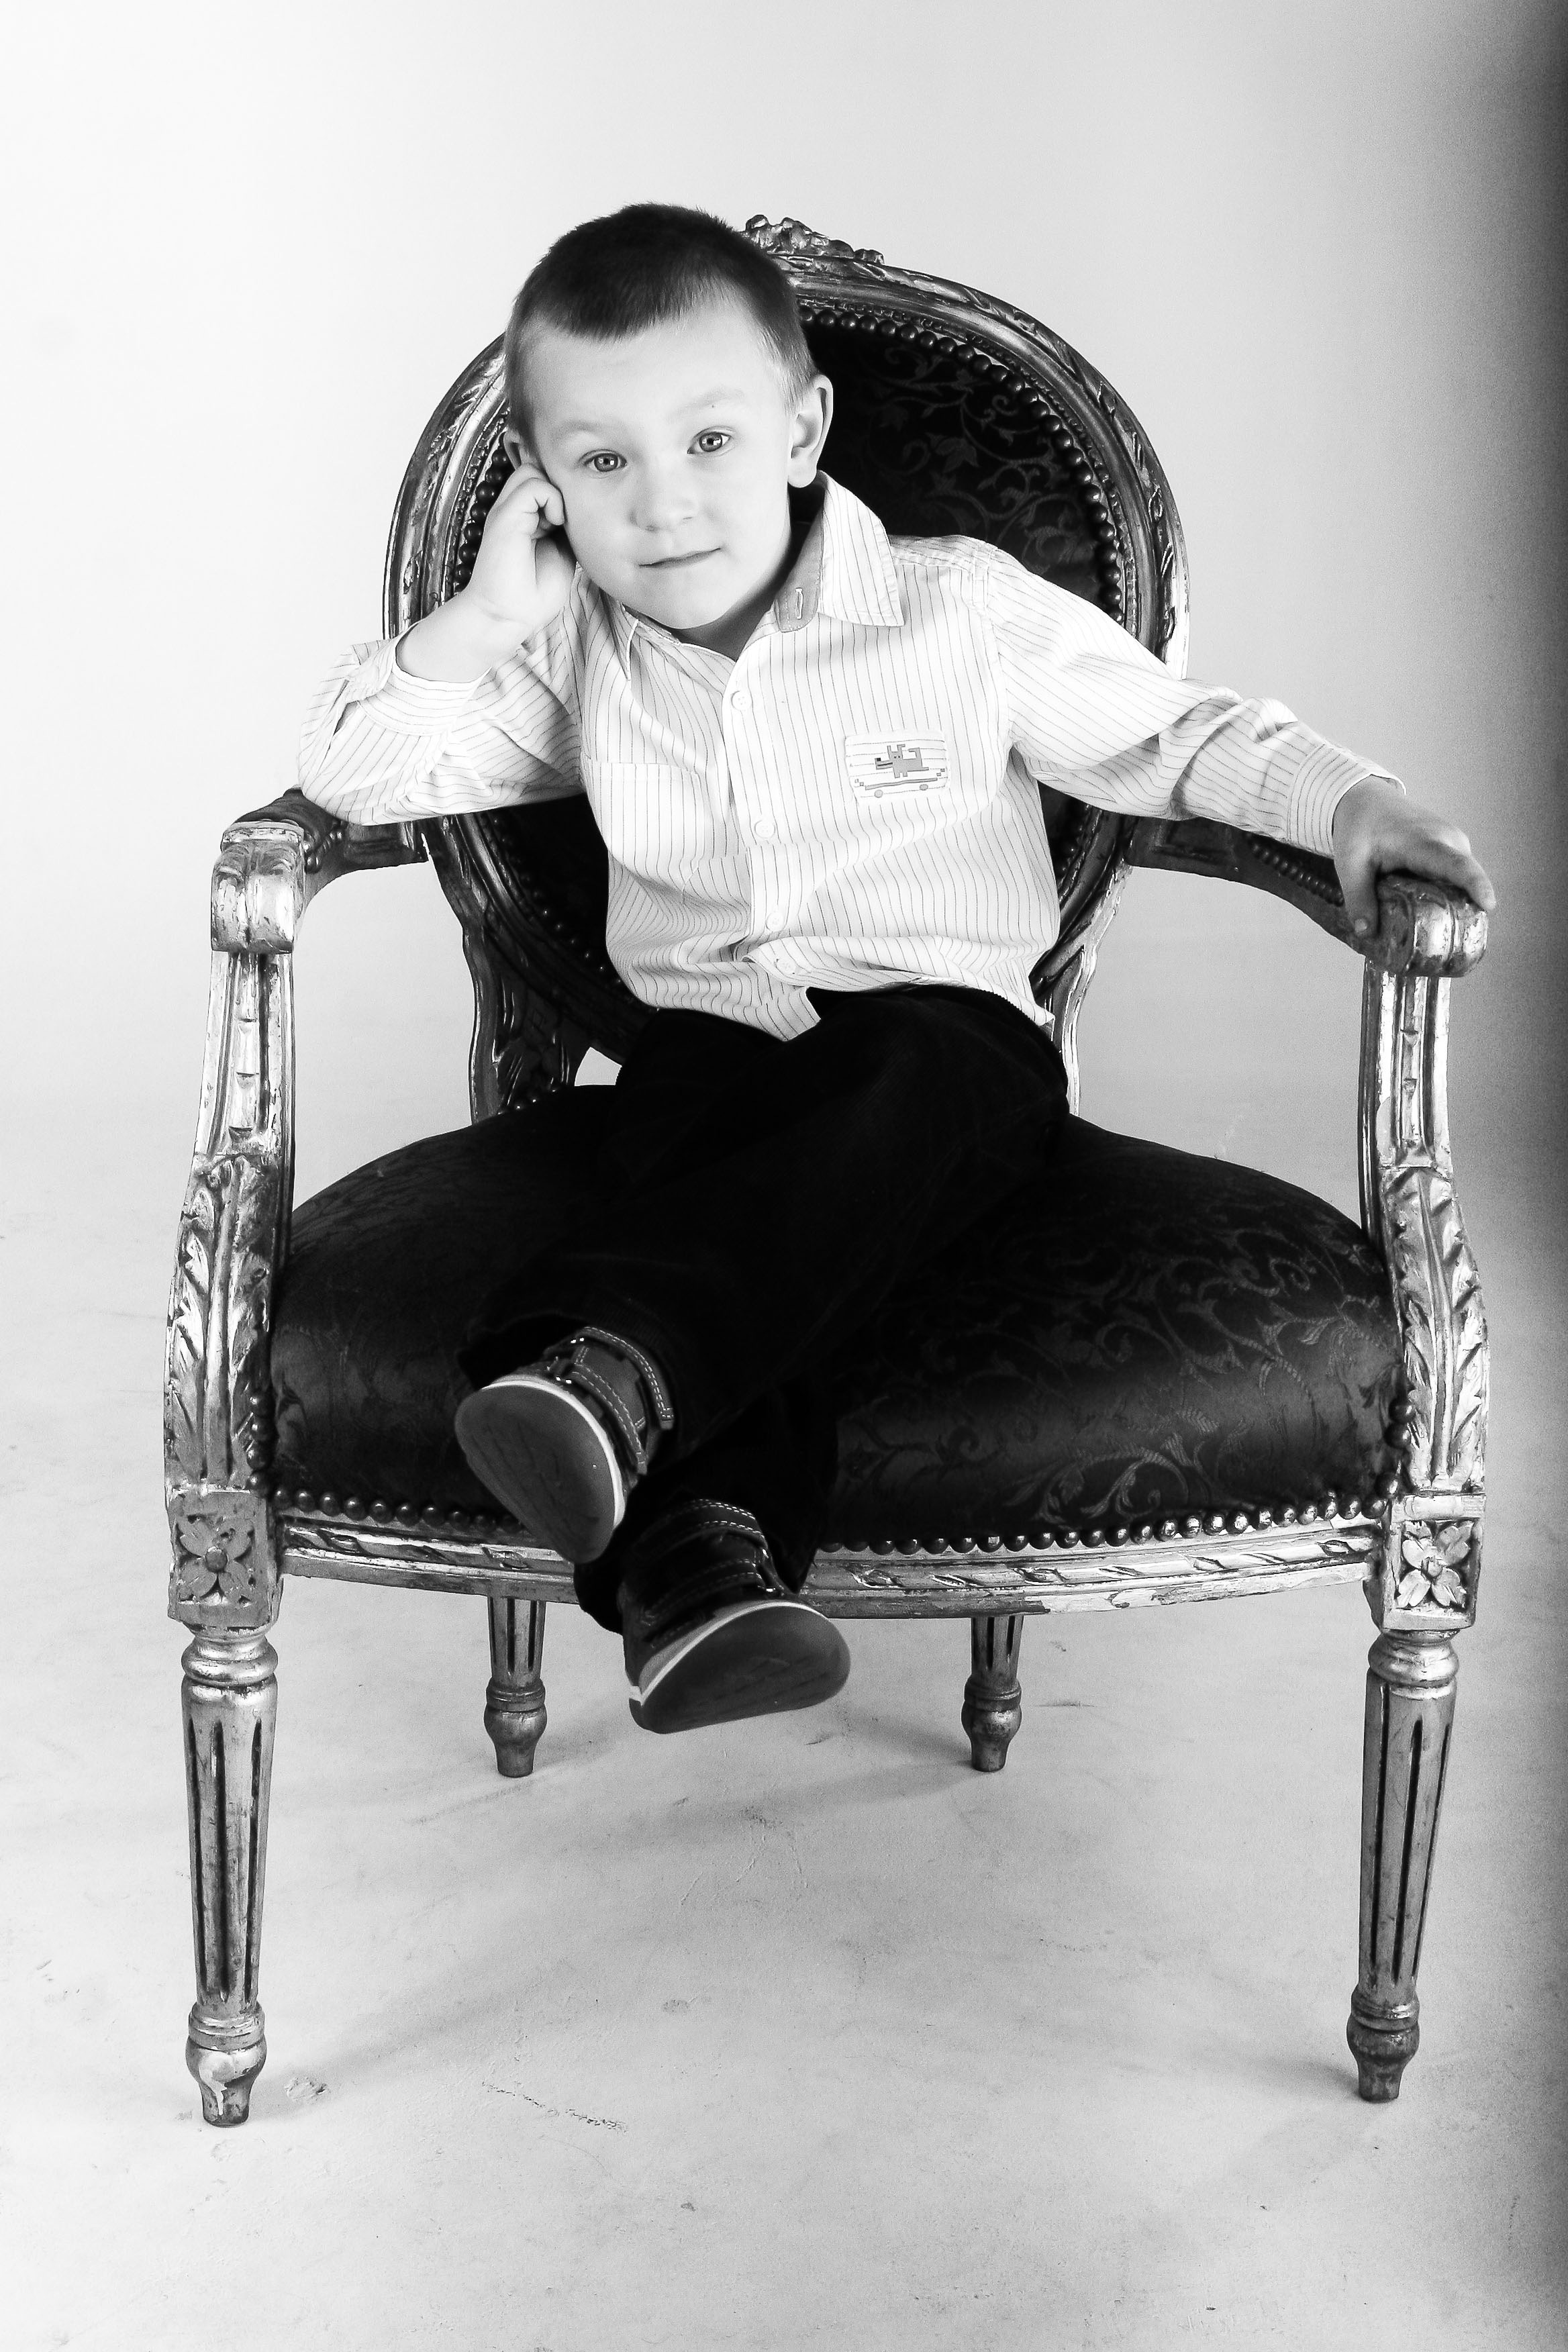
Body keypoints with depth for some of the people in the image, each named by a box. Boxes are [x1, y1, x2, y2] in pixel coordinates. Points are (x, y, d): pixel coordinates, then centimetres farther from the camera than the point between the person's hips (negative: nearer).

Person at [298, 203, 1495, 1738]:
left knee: (890, 1098, -38)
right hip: (704, 1035, 2)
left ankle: (613, 1358, -61)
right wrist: (487, 621, -4)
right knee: (683, 1131, -34)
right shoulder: (573, 654, 10)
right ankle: (699, 1539, -56)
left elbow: (1180, 741, 11)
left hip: (948, 1025, -1)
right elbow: (353, 774, 8)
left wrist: (1353, 804, -6)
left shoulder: (965, 614, 3)